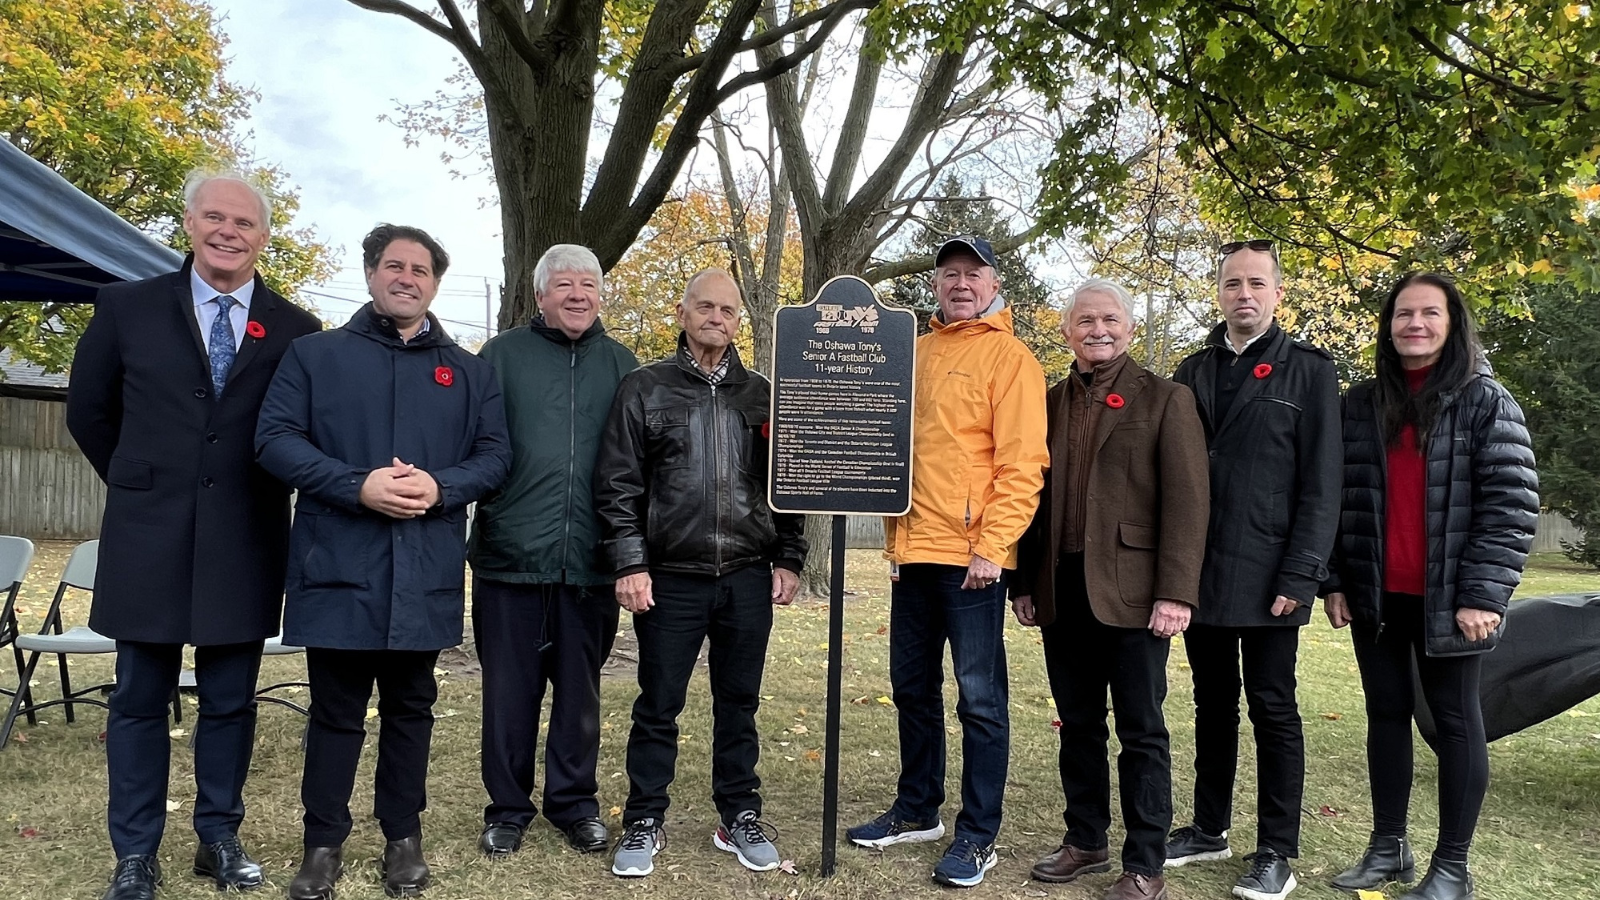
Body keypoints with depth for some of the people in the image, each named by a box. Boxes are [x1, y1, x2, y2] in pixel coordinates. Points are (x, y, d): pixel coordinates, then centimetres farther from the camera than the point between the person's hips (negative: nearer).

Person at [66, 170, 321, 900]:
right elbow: (89, 411, 11)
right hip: (148, 538, 0)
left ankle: (220, 839, 25)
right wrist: (142, 484, 12)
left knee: (231, 701, 10)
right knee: (140, 701, 8)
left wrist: (261, 492, 6)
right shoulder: (128, 307, 1)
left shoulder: (295, 330, 0)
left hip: (243, 545, 0)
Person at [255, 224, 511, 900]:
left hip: (426, 572, 2)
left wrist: (441, 487, -13)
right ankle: (324, 843, 20)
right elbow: (275, 438, -3)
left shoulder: (469, 372, 12)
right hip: (338, 566, -2)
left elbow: (495, 454, 7)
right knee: (335, 709, 6)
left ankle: (403, 837, 25)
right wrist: (357, 486, -17)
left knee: (410, 707, 12)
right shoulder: (315, 354, 6)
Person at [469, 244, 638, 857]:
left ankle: (575, 802, 27)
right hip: (511, 555, -1)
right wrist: (471, 508, -8)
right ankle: (507, 807, 23)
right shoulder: (503, 355, 4)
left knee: (579, 690, 12)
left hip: (589, 560, 2)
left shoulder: (620, 364, 10)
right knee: (509, 691, 8)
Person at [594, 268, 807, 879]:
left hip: (748, 578, 2)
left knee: (738, 703, 12)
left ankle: (740, 818, 26)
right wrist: (630, 564, -9)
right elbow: (617, 485, -2)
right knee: (657, 706, 6)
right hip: (670, 579, -2)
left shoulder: (761, 395, 10)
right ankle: (643, 824, 20)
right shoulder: (644, 389, 1)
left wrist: (788, 559, 5)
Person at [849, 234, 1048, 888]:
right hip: (912, 550, 7)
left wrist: (992, 546, -18)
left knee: (979, 698, 1)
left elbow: (1022, 462, -12)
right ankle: (917, 810, 31)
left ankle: (978, 835, 13)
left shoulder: (1008, 356, -5)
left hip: (970, 555, -7)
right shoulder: (915, 354, 15)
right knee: (912, 687, 15)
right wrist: (895, 529, 11)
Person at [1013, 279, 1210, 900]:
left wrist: (1176, 593, -15)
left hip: (1131, 591, -4)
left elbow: (1186, 500, -8)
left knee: (1140, 730, 3)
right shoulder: (1050, 402, 12)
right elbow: (1037, 496, 13)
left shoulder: (1165, 400, -1)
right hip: (1062, 591, 5)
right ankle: (1086, 841, 29)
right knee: (1078, 724, 14)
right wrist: (1024, 583, 8)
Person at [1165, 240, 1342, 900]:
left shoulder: (1307, 370, -1)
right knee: (1213, 704, 14)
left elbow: (1320, 483, -6)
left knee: (1273, 709, 4)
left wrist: (1301, 576, -14)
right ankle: (1210, 829, 26)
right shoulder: (1193, 373, 12)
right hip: (1200, 573, 4)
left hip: (1266, 576, -4)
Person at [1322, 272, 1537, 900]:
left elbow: (1511, 505, -8)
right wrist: (1333, 580, 2)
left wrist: (1482, 595, -14)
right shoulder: (1361, 405, 7)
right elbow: (1335, 498, 8)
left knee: (1454, 719, 5)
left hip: (1448, 598, -4)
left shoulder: (1486, 402, -3)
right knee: (1386, 715, 11)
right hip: (1376, 594, 4)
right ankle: (1388, 848, 23)